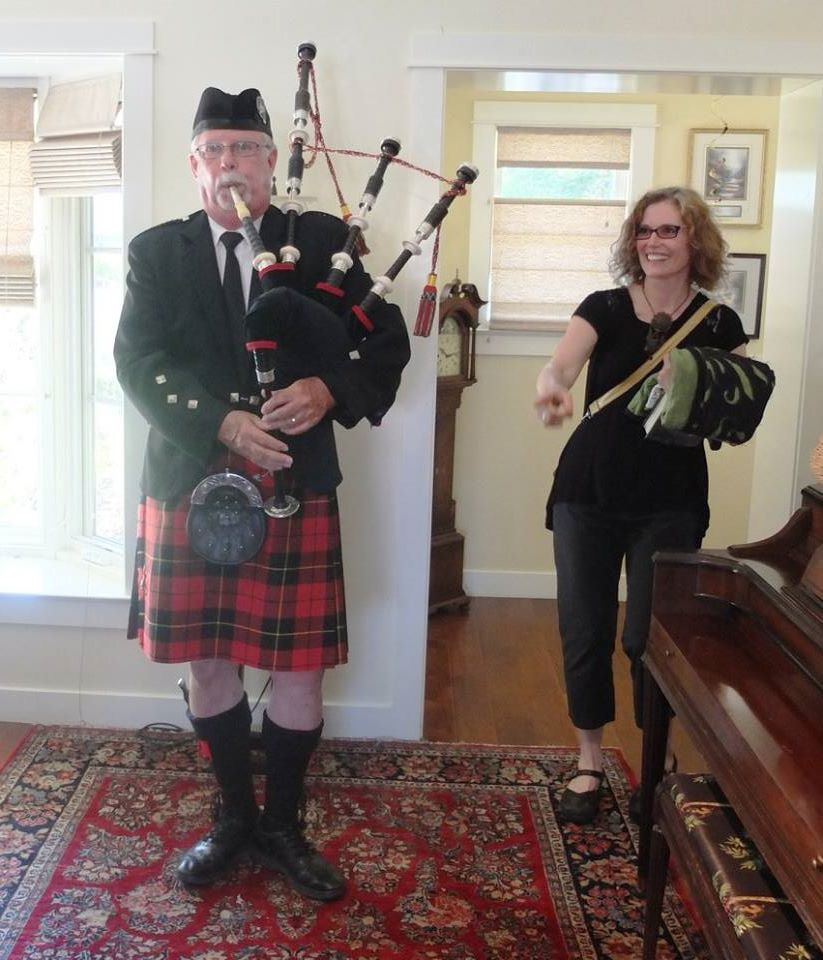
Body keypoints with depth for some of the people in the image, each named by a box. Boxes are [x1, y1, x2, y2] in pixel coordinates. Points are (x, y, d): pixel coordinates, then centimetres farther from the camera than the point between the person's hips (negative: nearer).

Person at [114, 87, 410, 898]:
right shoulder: (156, 252, 7)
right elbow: (137, 362, -4)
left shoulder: (324, 242, 5)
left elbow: (388, 341, 1)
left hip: (294, 488, -1)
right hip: (188, 486, 1)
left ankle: (282, 825, 25)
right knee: (207, 663, 11)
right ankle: (233, 815, 32)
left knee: (299, 667, 4)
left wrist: (330, 390, -19)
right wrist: (221, 422, -19)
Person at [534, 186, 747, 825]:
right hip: (589, 495, 1)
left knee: (650, 637, 2)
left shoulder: (720, 325, 2)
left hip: (670, 504, 0)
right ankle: (590, 764, 24)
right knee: (585, 632, 5)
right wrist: (552, 389, -43)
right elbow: (561, 366, -19)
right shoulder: (605, 308, 0)